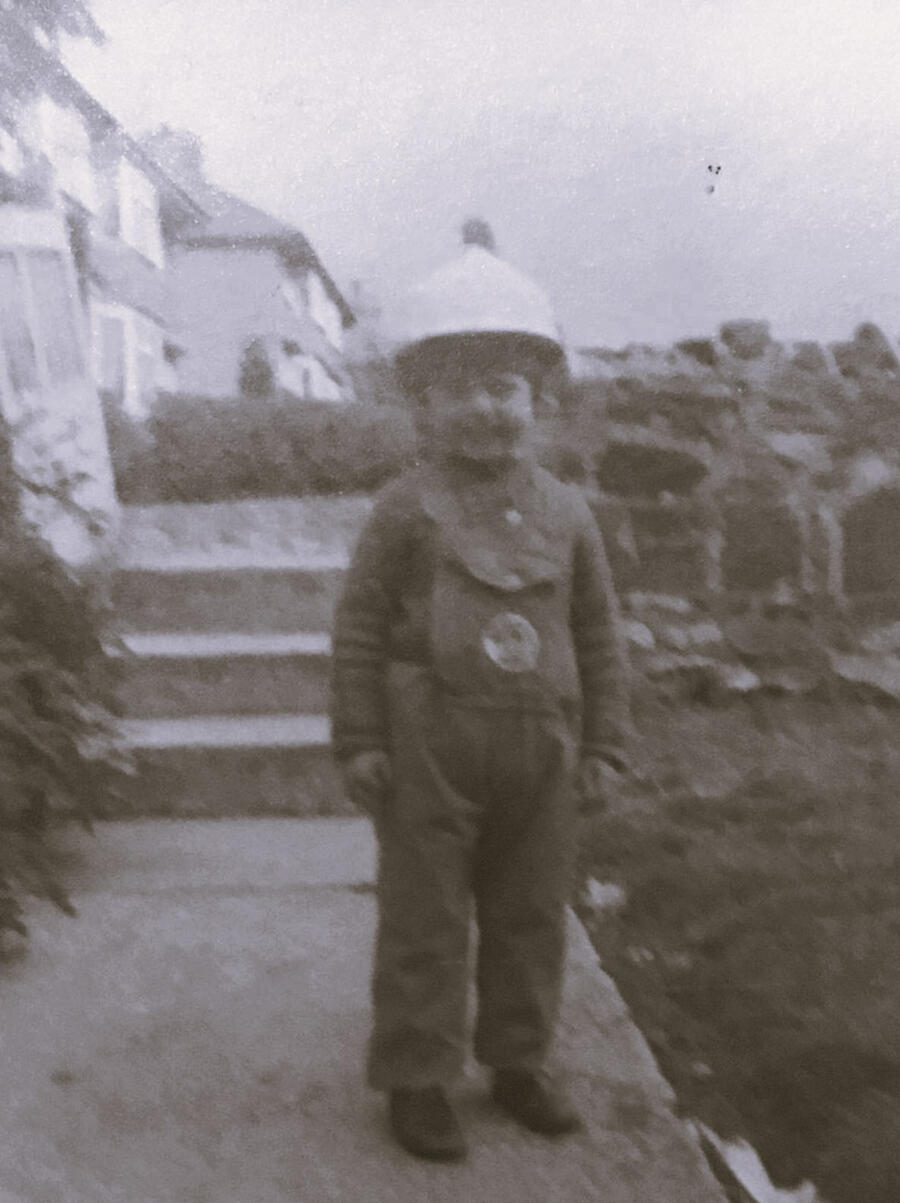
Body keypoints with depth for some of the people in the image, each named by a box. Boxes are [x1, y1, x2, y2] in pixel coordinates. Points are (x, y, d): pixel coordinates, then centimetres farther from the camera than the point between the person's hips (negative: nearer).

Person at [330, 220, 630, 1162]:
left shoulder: (566, 514, 5)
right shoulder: (404, 509, -4)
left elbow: (599, 635, 9)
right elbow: (359, 626, -4)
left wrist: (603, 744, 6)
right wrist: (358, 741, -8)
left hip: (540, 747, 4)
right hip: (429, 747, -3)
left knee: (532, 913, 14)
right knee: (424, 915, 7)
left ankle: (519, 1063, 33)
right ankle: (415, 1077, 22)